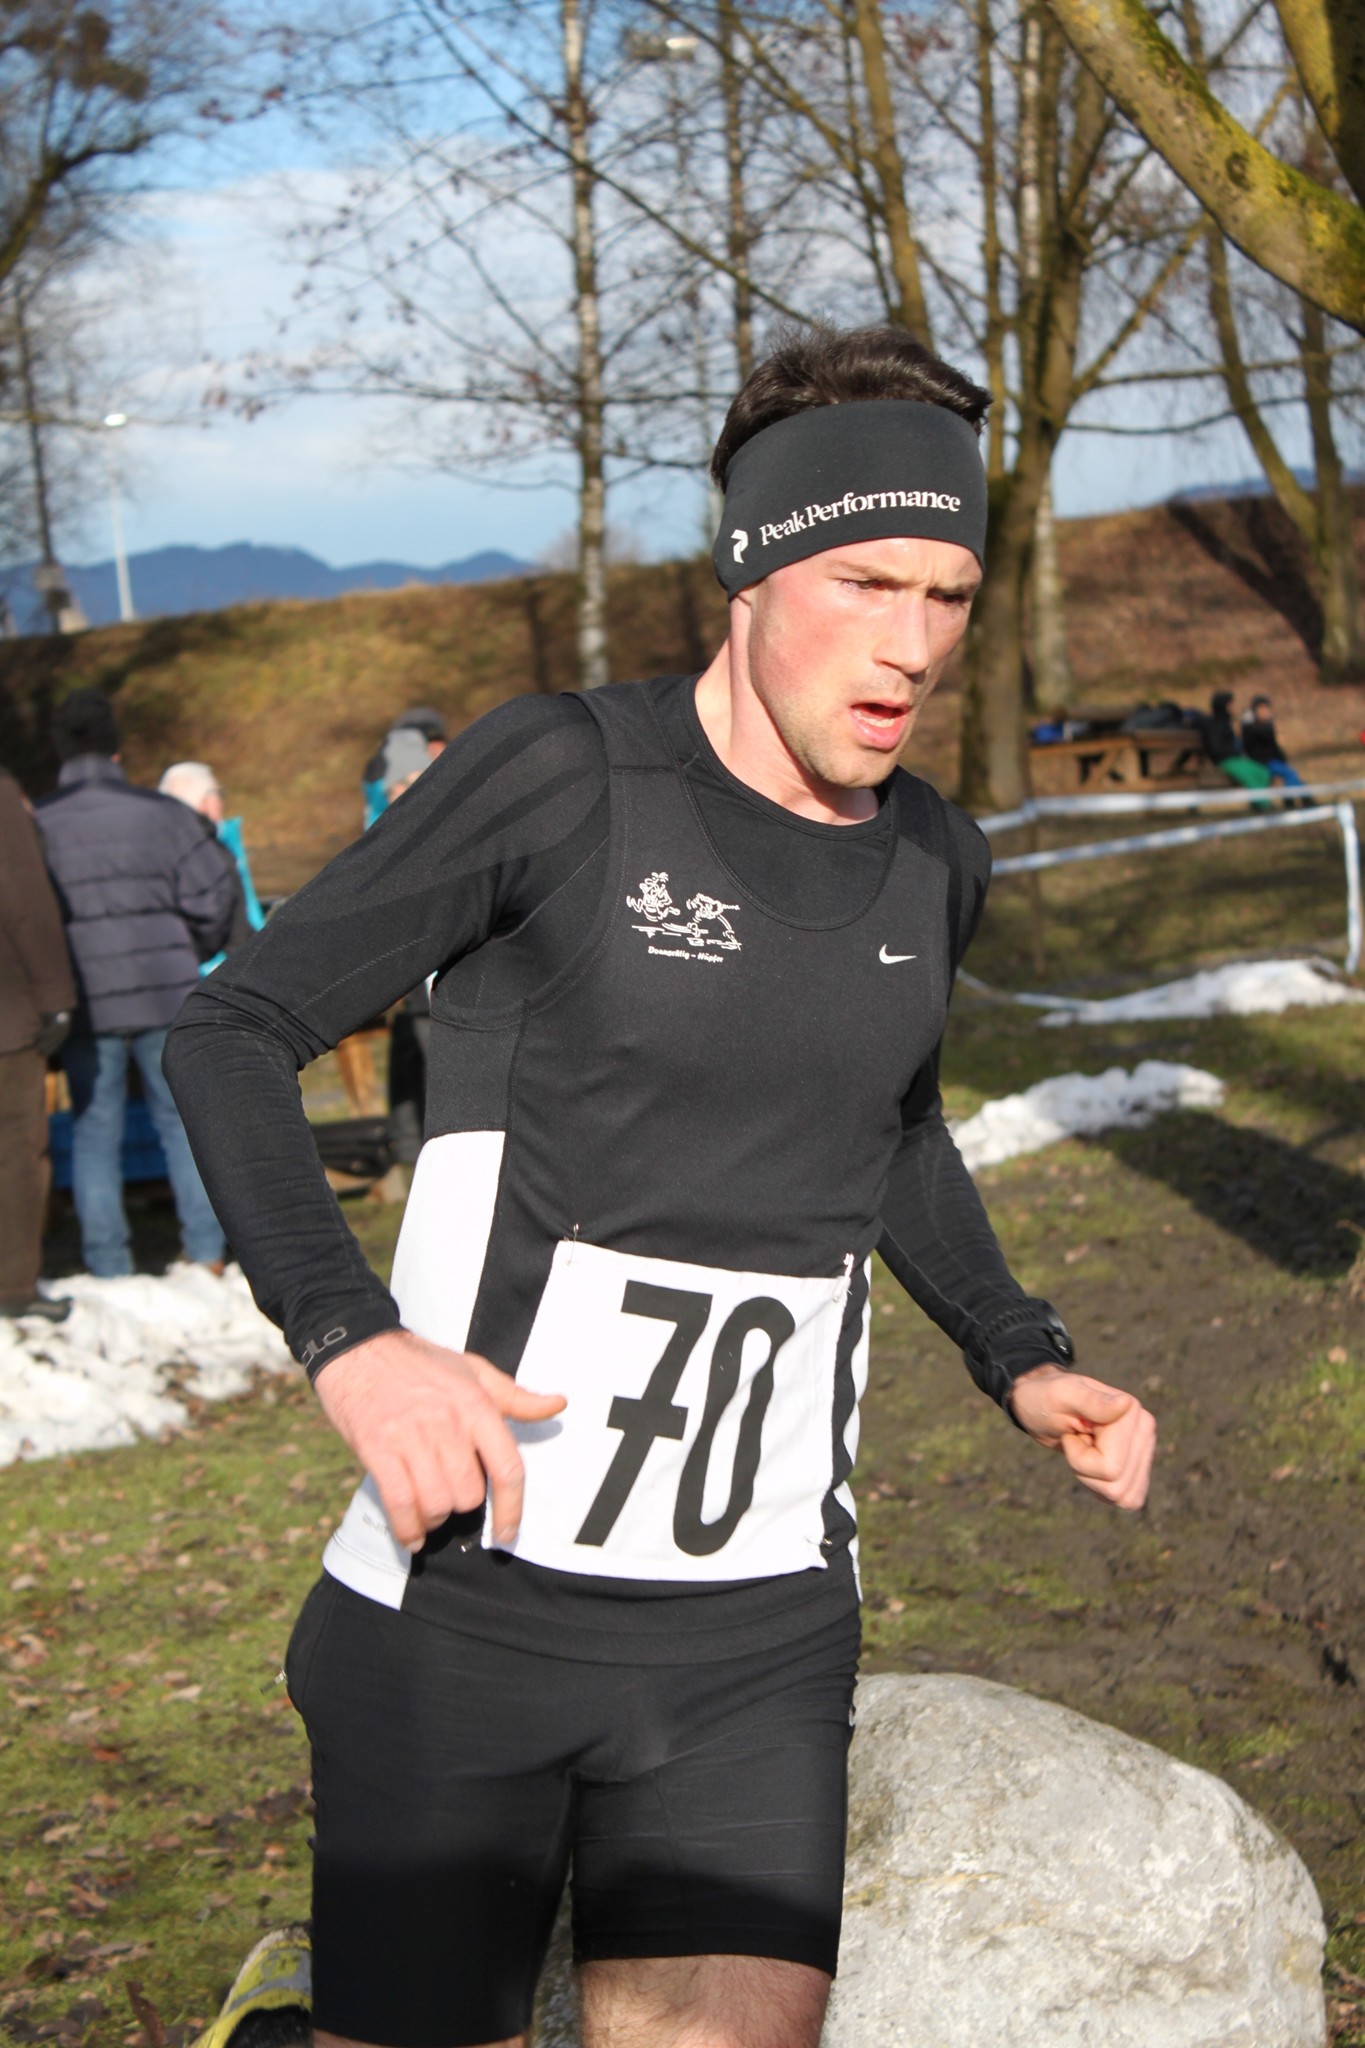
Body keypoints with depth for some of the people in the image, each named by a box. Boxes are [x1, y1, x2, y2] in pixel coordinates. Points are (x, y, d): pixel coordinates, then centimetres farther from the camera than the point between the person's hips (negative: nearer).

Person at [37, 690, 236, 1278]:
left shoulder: (36, 825, -4)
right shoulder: (162, 813, -4)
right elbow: (213, 895, -4)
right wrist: (191, 956, 13)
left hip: (85, 1003, 0)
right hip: (166, 992, 0)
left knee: (94, 1132, 9)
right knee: (184, 1122, 11)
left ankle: (109, 1270, 8)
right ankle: (207, 1256, 11)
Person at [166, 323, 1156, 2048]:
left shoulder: (932, 866, 7)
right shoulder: (566, 774, -10)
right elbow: (234, 1028, -6)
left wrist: (1018, 1359, 12)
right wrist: (351, 1342, -21)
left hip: (759, 1642, 4)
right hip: (462, 1601, -4)